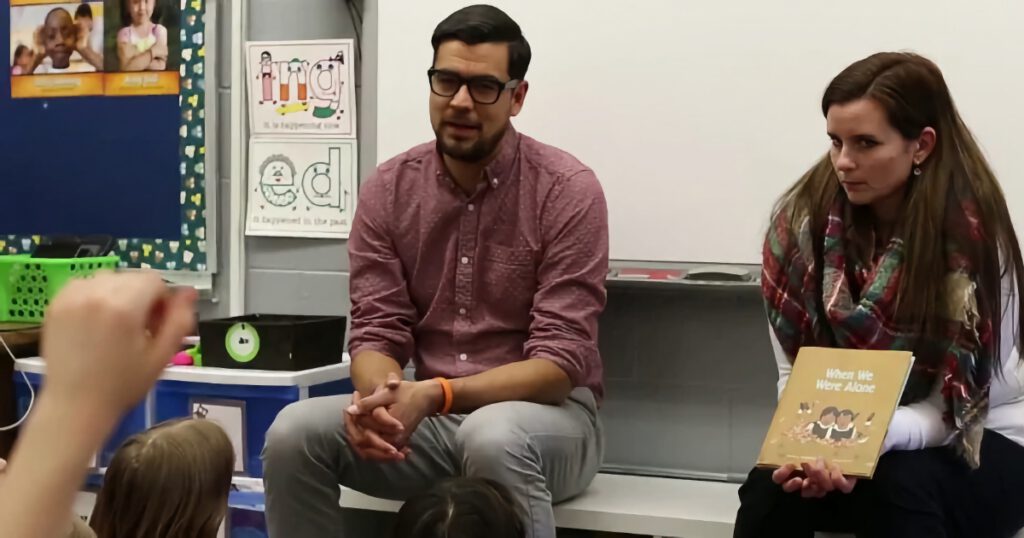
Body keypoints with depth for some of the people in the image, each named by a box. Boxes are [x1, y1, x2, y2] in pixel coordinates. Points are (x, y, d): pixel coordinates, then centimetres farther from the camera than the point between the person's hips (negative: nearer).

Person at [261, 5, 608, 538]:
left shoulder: (568, 191, -12)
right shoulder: (387, 190, 1)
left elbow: (559, 361, -17)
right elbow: (377, 332, -1)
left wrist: (433, 396, -31)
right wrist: (379, 399, -26)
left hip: (546, 415, -4)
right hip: (428, 417, 4)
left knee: (493, 437, -39)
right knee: (294, 433, -21)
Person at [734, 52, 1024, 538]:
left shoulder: (974, 235, -19)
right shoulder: (803, 218, -10)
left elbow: (954, 408, -18)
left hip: (978, 443, -2)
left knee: (900, 484, -33)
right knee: (772, 488, -27)